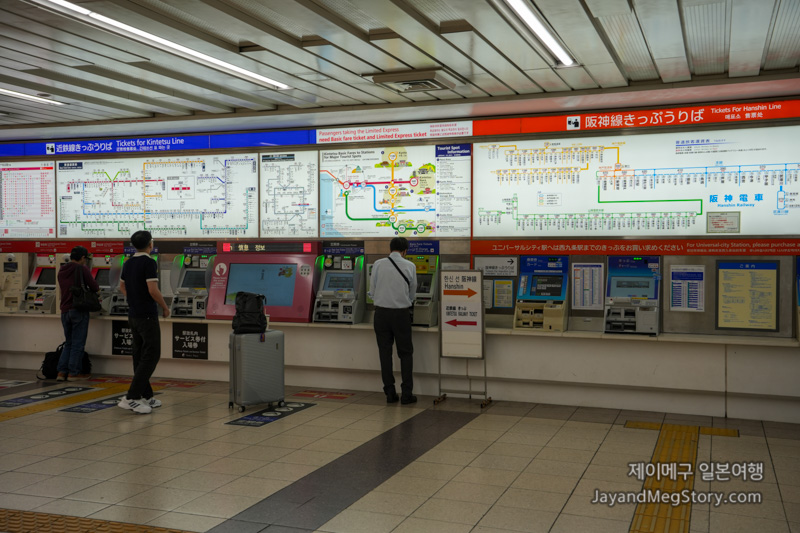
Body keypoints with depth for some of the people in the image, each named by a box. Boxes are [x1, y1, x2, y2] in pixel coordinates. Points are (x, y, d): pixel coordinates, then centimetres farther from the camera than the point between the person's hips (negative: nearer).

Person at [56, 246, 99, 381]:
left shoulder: (62, 271, 13)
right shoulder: (81, 269, -8)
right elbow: (94, 287, -11)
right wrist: (96, 289, 13)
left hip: (65, 311, 7)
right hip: (79, 310, -7)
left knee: (68, 343, 14)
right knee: (78, 343, 0)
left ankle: (61, 372, 9)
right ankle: (74, 373, 2)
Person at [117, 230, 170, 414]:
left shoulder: (128, 263, 10)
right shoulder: (149, 263, -16)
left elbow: (122, 287, 22)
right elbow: (153, 290, -21)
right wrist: (165, 307, -8)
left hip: (133, 315, 9)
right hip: (147, 316, -9)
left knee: (140, 356, 12)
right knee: (151, 356, -6)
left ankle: (146, 396, 18)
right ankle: (131, 397, -12)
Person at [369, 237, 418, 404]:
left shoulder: (378, 264, -2)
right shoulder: (410, 266, -4)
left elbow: (372, 292, 3)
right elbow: (412, 293, 6)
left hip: (381, 312, 1)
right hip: (401, 313, -1)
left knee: (385, 352, 8)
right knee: (405, 353, 8)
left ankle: (390, 393, 10)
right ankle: (406, 394, 4)